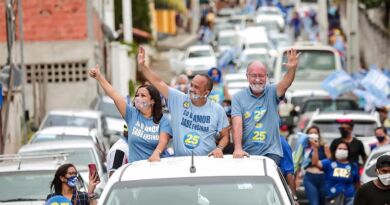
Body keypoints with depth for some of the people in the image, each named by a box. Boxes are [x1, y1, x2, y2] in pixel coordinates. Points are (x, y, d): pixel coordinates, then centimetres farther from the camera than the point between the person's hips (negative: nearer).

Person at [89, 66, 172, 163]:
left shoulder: (163, 120, 2)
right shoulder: (132, 114, 8)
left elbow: (163, 141, -12)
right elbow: (114, 95, 1)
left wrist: (156, 153, -33)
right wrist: (99, 77, -6)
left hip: (156, 164, -3)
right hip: (135, 166, 3)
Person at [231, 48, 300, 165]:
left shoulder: (272, 92, 7)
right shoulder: (238, 97, 4)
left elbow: (285, 84, -15)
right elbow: (237, 125, -7)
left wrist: (292, 68, -37)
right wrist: (238, 149, -21)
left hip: (270, 152, 0)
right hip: (247, 153, 0)